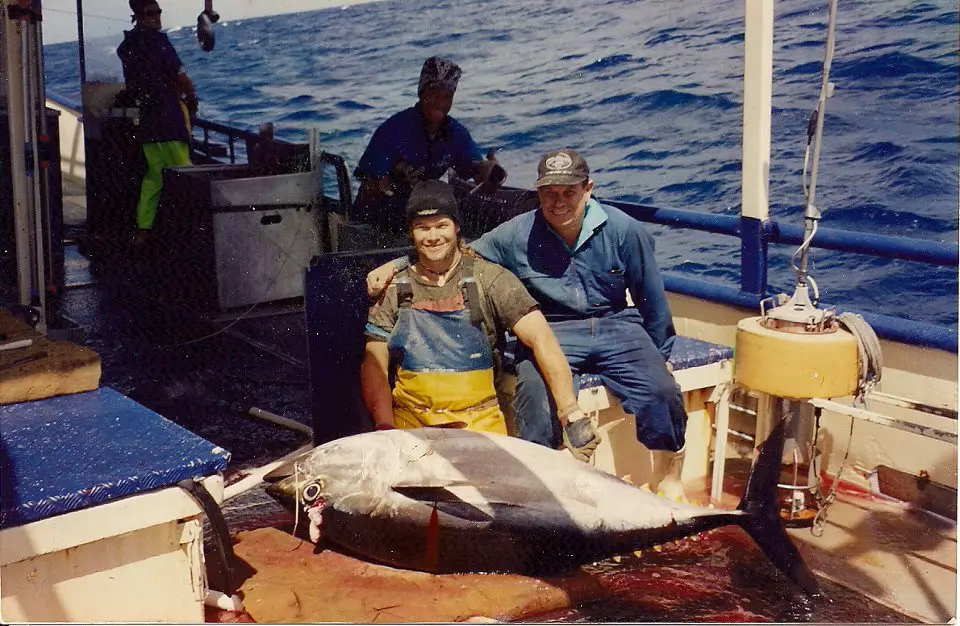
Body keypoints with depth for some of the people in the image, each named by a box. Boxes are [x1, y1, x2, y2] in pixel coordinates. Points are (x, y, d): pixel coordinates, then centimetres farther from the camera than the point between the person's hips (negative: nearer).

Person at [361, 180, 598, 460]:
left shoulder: (490, 279, 0)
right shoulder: (394, 289, 7)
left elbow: (541, 339, -9)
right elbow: (374, 367, 6)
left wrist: (572, 415, -20)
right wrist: (386, 431, -10)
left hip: (479, 423, -1)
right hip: (410, 424, 2)